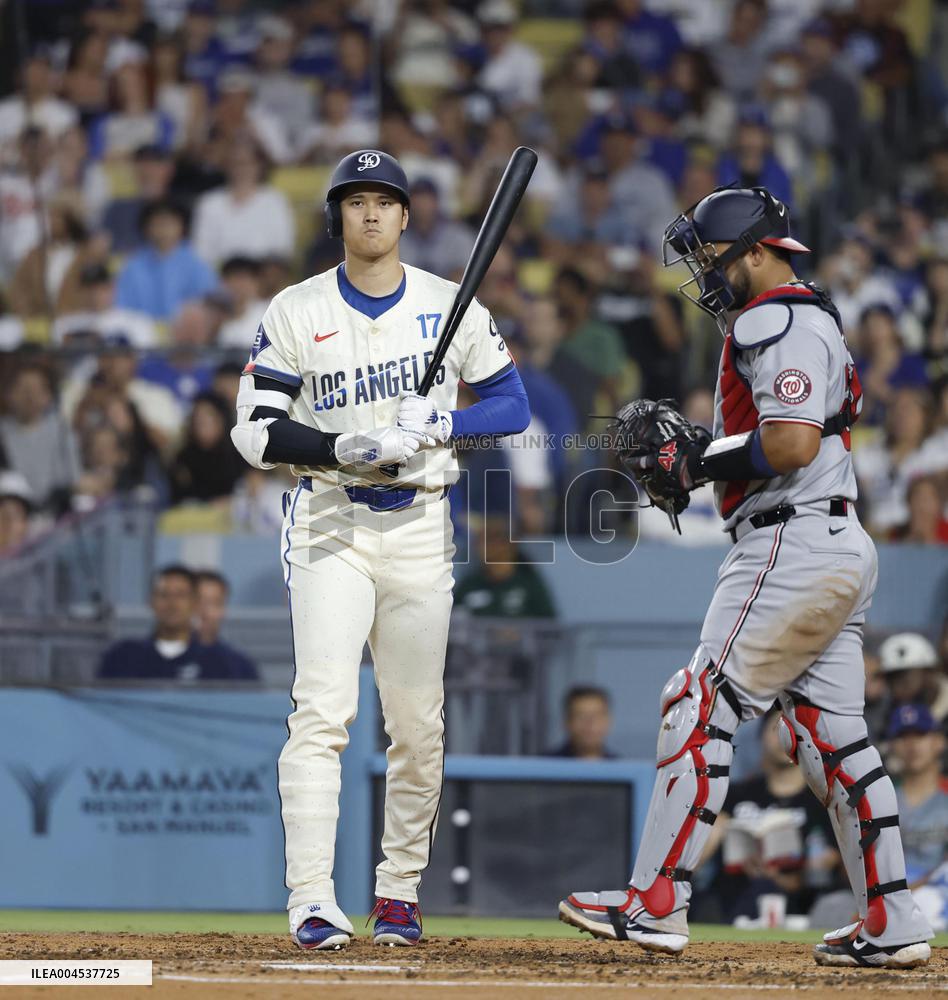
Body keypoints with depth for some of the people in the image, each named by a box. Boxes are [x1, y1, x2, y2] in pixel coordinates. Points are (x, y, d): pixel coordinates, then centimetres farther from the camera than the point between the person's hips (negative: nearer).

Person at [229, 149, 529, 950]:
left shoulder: (451, 306, 7)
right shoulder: (296, 312, 1)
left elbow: (511, 404, 7)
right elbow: (256, 431, -4)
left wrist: (440, 425, -12)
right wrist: (348, 448, -18)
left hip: (421, 524, 2)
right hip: (329, 522, -2)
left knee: (420, 724, 5)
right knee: (323, 708, -15)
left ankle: (400, 890, 20)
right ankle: (311, 900, -19)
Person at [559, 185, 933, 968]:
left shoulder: (779, 322, -11)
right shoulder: (811, 320, 22)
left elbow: (792, 442, -23)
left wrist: (694, 458, -12)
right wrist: (693, 448, 11)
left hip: (793, 544, -11)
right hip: (840, 547, 11)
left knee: (703, 707, -9)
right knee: (830, 732, 10)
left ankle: (656, 904, -11)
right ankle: (893, 924, 8)